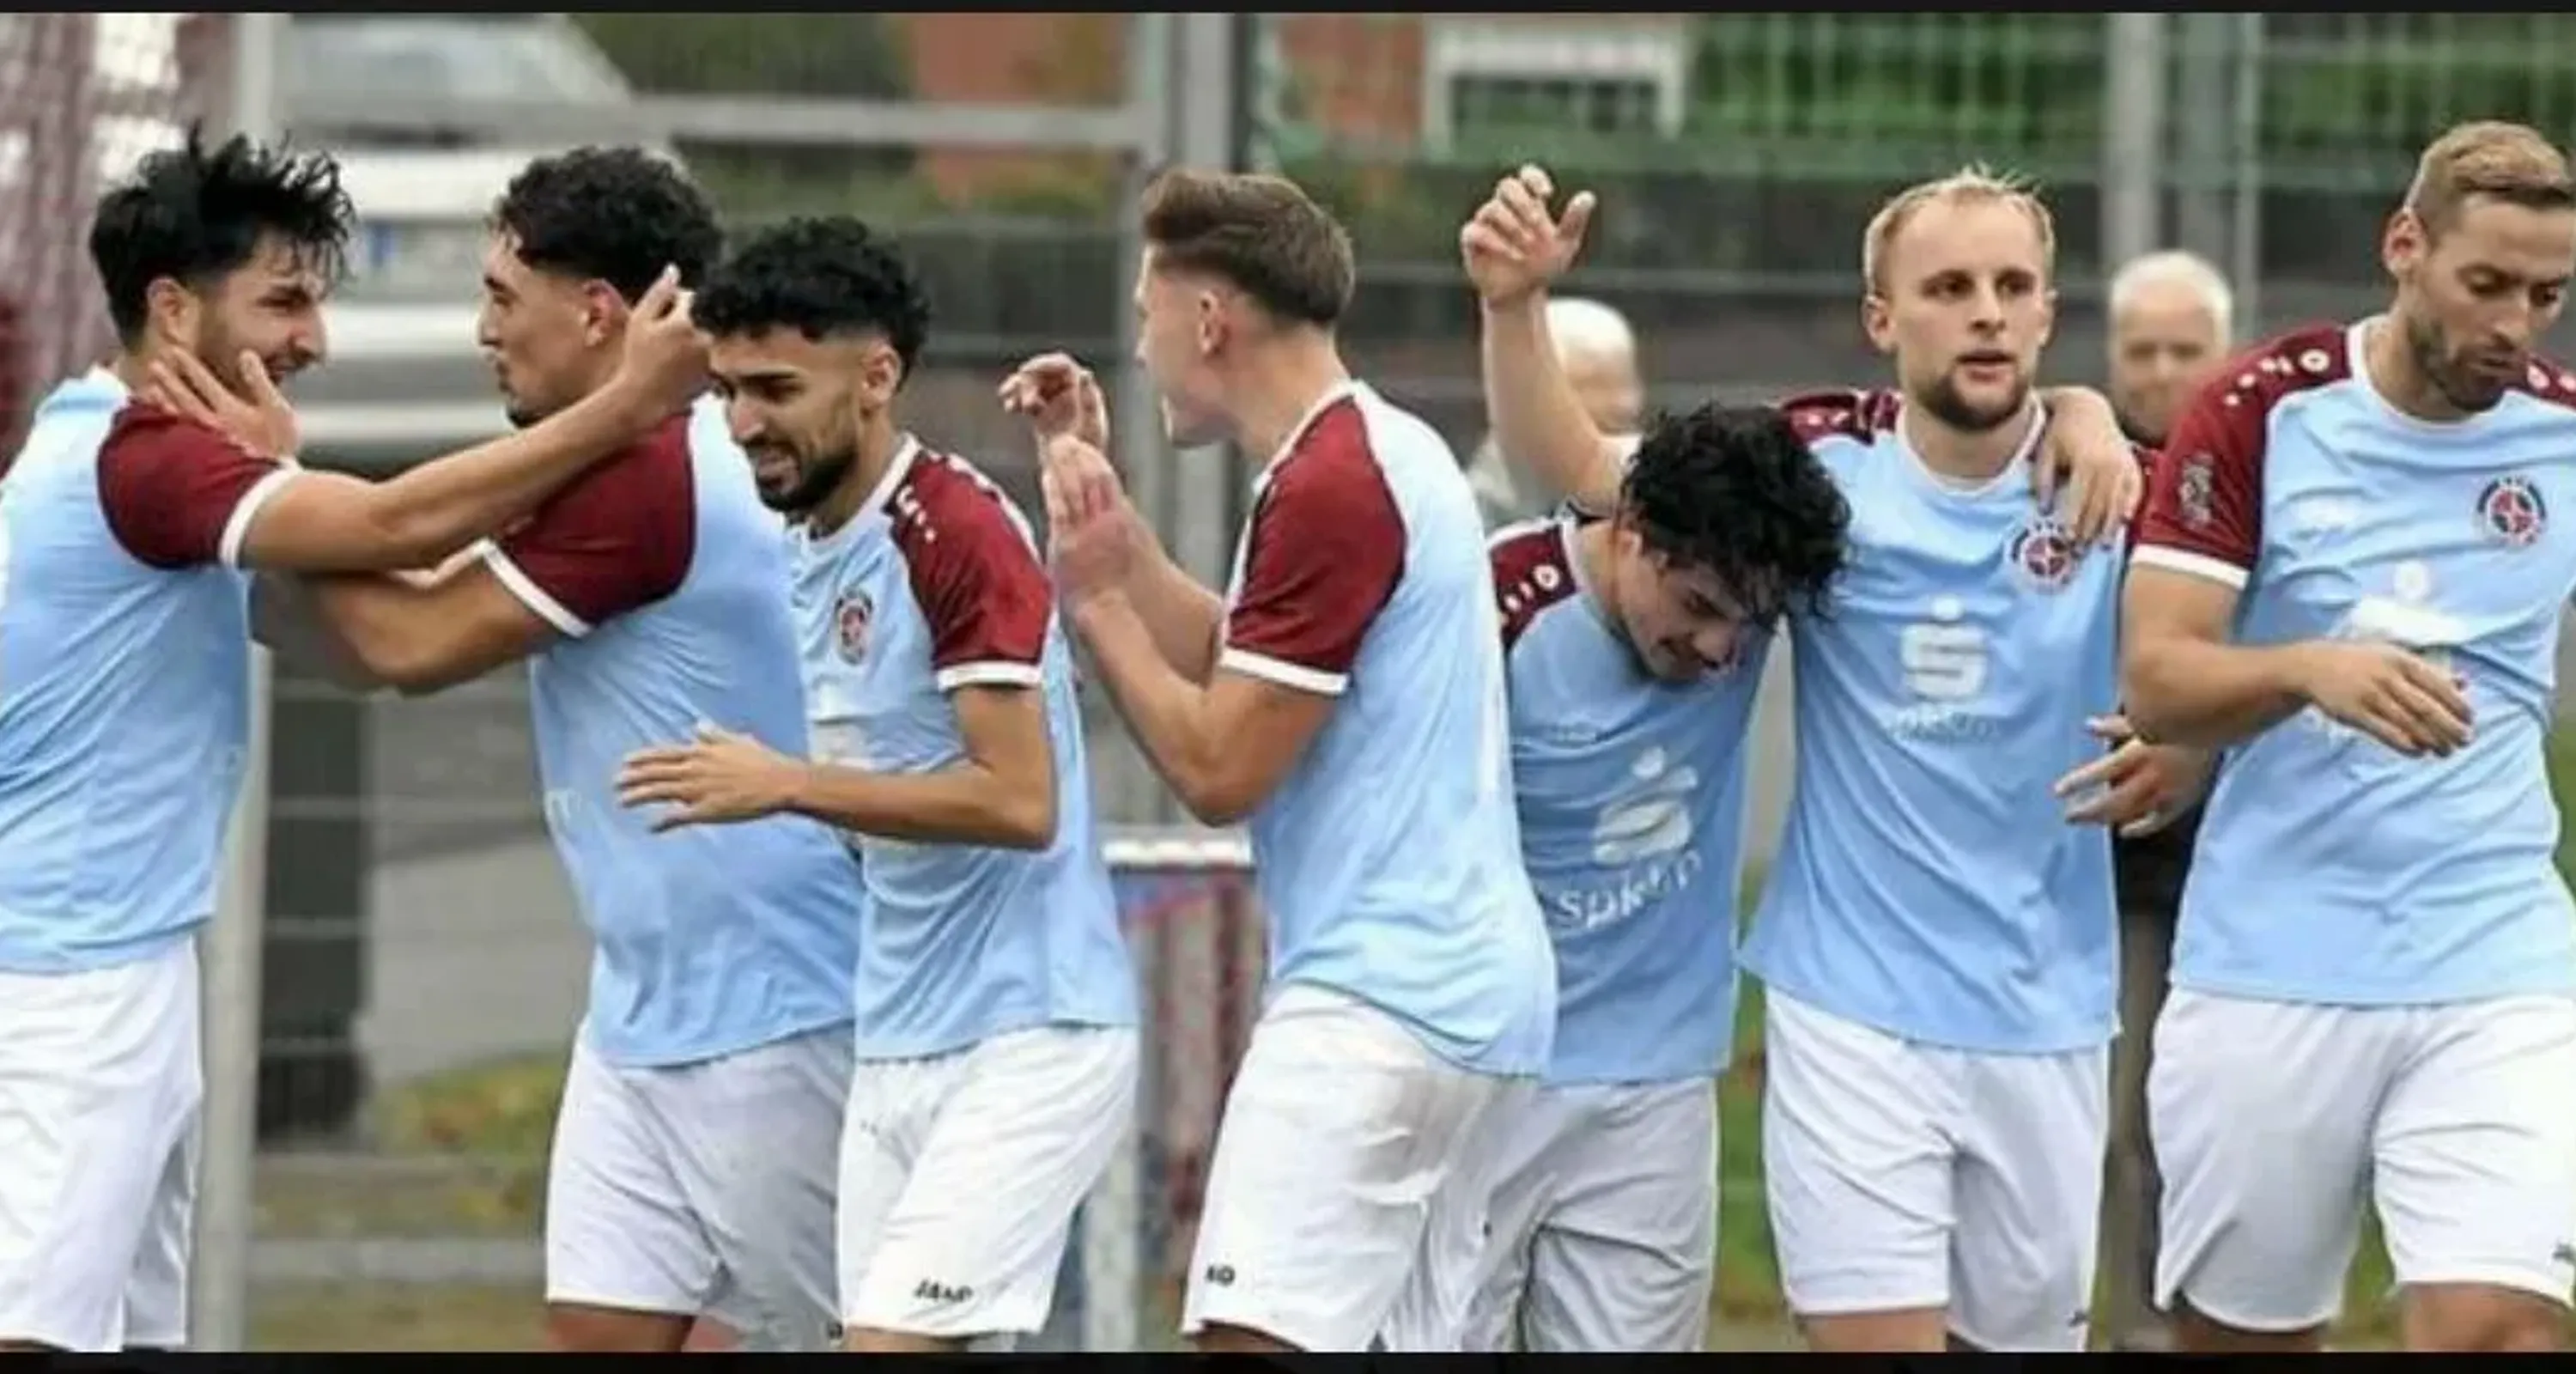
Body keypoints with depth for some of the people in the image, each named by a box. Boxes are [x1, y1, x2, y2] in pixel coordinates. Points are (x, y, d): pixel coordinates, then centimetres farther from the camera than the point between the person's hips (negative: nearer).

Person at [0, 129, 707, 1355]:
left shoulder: (106, 450, 17)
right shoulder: (141, 461, -17)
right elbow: (393, 525, -27)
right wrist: (626, 405, -25)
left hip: (110, 966, 10)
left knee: (130, 1330, 9)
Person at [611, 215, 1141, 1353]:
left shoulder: (957, 533, -15)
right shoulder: (816, 547, 12)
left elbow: (1018, 801, -21)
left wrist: (786, 786, -20)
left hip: (1024, 1042, -9)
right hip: (897, 1047, 9)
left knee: (895, 1341, -18)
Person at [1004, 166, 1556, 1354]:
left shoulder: (1326, 489, -15)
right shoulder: (1391, 453, 16)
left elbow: (1217, 771, -14)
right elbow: (1231, 665, 22)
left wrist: (1096, 598, -4)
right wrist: (1101, 502, 21)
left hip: (1374, 996, -11)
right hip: (1464, 986, 11)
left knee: (1255, 1331, -16)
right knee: (1419, 1333, 10)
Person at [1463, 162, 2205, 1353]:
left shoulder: (2111, 488, -4)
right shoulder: (1820, 464, -5)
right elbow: (1574, 463, -6)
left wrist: (2176, 755, -18)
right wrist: (1514, 305, -23)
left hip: (2046, 1019, 2)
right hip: (1853, 1015, -2)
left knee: (2027, 1328, 11)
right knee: (1875, 1339, -8)